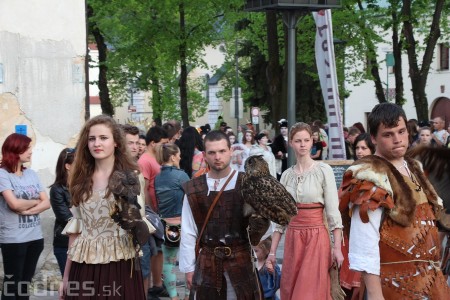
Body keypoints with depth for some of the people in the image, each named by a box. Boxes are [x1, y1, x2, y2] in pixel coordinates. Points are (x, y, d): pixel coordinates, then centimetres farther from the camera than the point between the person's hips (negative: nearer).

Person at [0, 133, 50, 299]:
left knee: (25, 282, 13)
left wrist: (27, 210, -13)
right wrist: (35, 201, -3)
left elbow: (46, 203, 3)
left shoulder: (31, 174, 8)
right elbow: (15, 204, -21)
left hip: (35, 236, 6)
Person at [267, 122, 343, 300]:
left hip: (316, 235, -4)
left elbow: (333, 211, -8)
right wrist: (272, 250, 7)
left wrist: (337, 247, -13)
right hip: (293, 237, 4)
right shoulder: (287, 175, 7)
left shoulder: (323, 170, -6)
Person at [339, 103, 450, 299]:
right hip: (396, 281, -7)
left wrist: (434, 267, 17)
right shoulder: (370, 178, -15)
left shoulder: (413, 168, 10)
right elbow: (364, 245, -21)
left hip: (429, 276, 8)